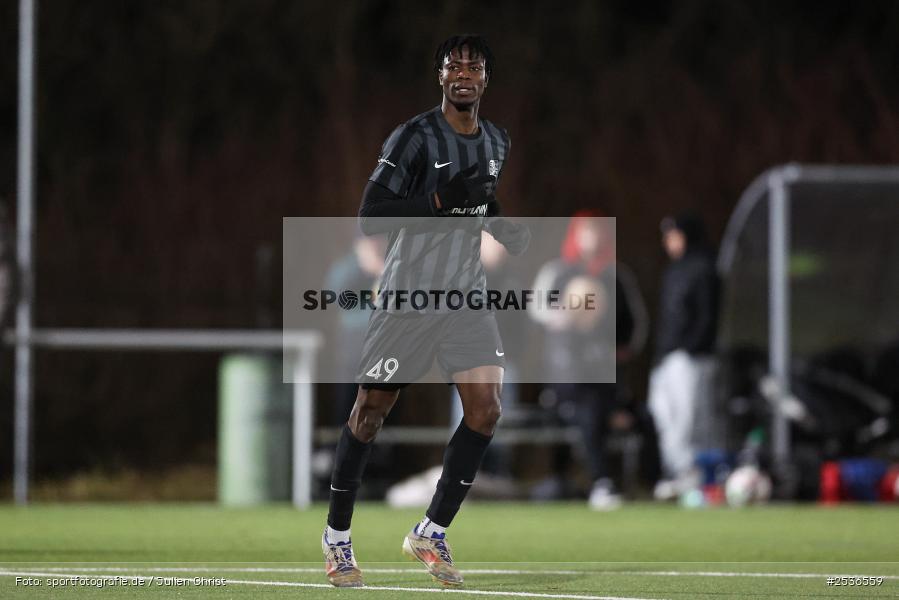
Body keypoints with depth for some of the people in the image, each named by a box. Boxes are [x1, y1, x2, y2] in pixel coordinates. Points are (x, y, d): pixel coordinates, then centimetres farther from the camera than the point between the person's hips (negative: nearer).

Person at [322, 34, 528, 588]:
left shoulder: (498, 143, 8)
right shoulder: (413, 138, -13)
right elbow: (371, 216, -18)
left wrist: (509, 230, 6)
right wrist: (442, 200, -26)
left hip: (468, 294, 5)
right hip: (409, 295, -5)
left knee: (486, 409, -10)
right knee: (371, 411, 2)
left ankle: (431, 533, 2)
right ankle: (338, 535, 19)